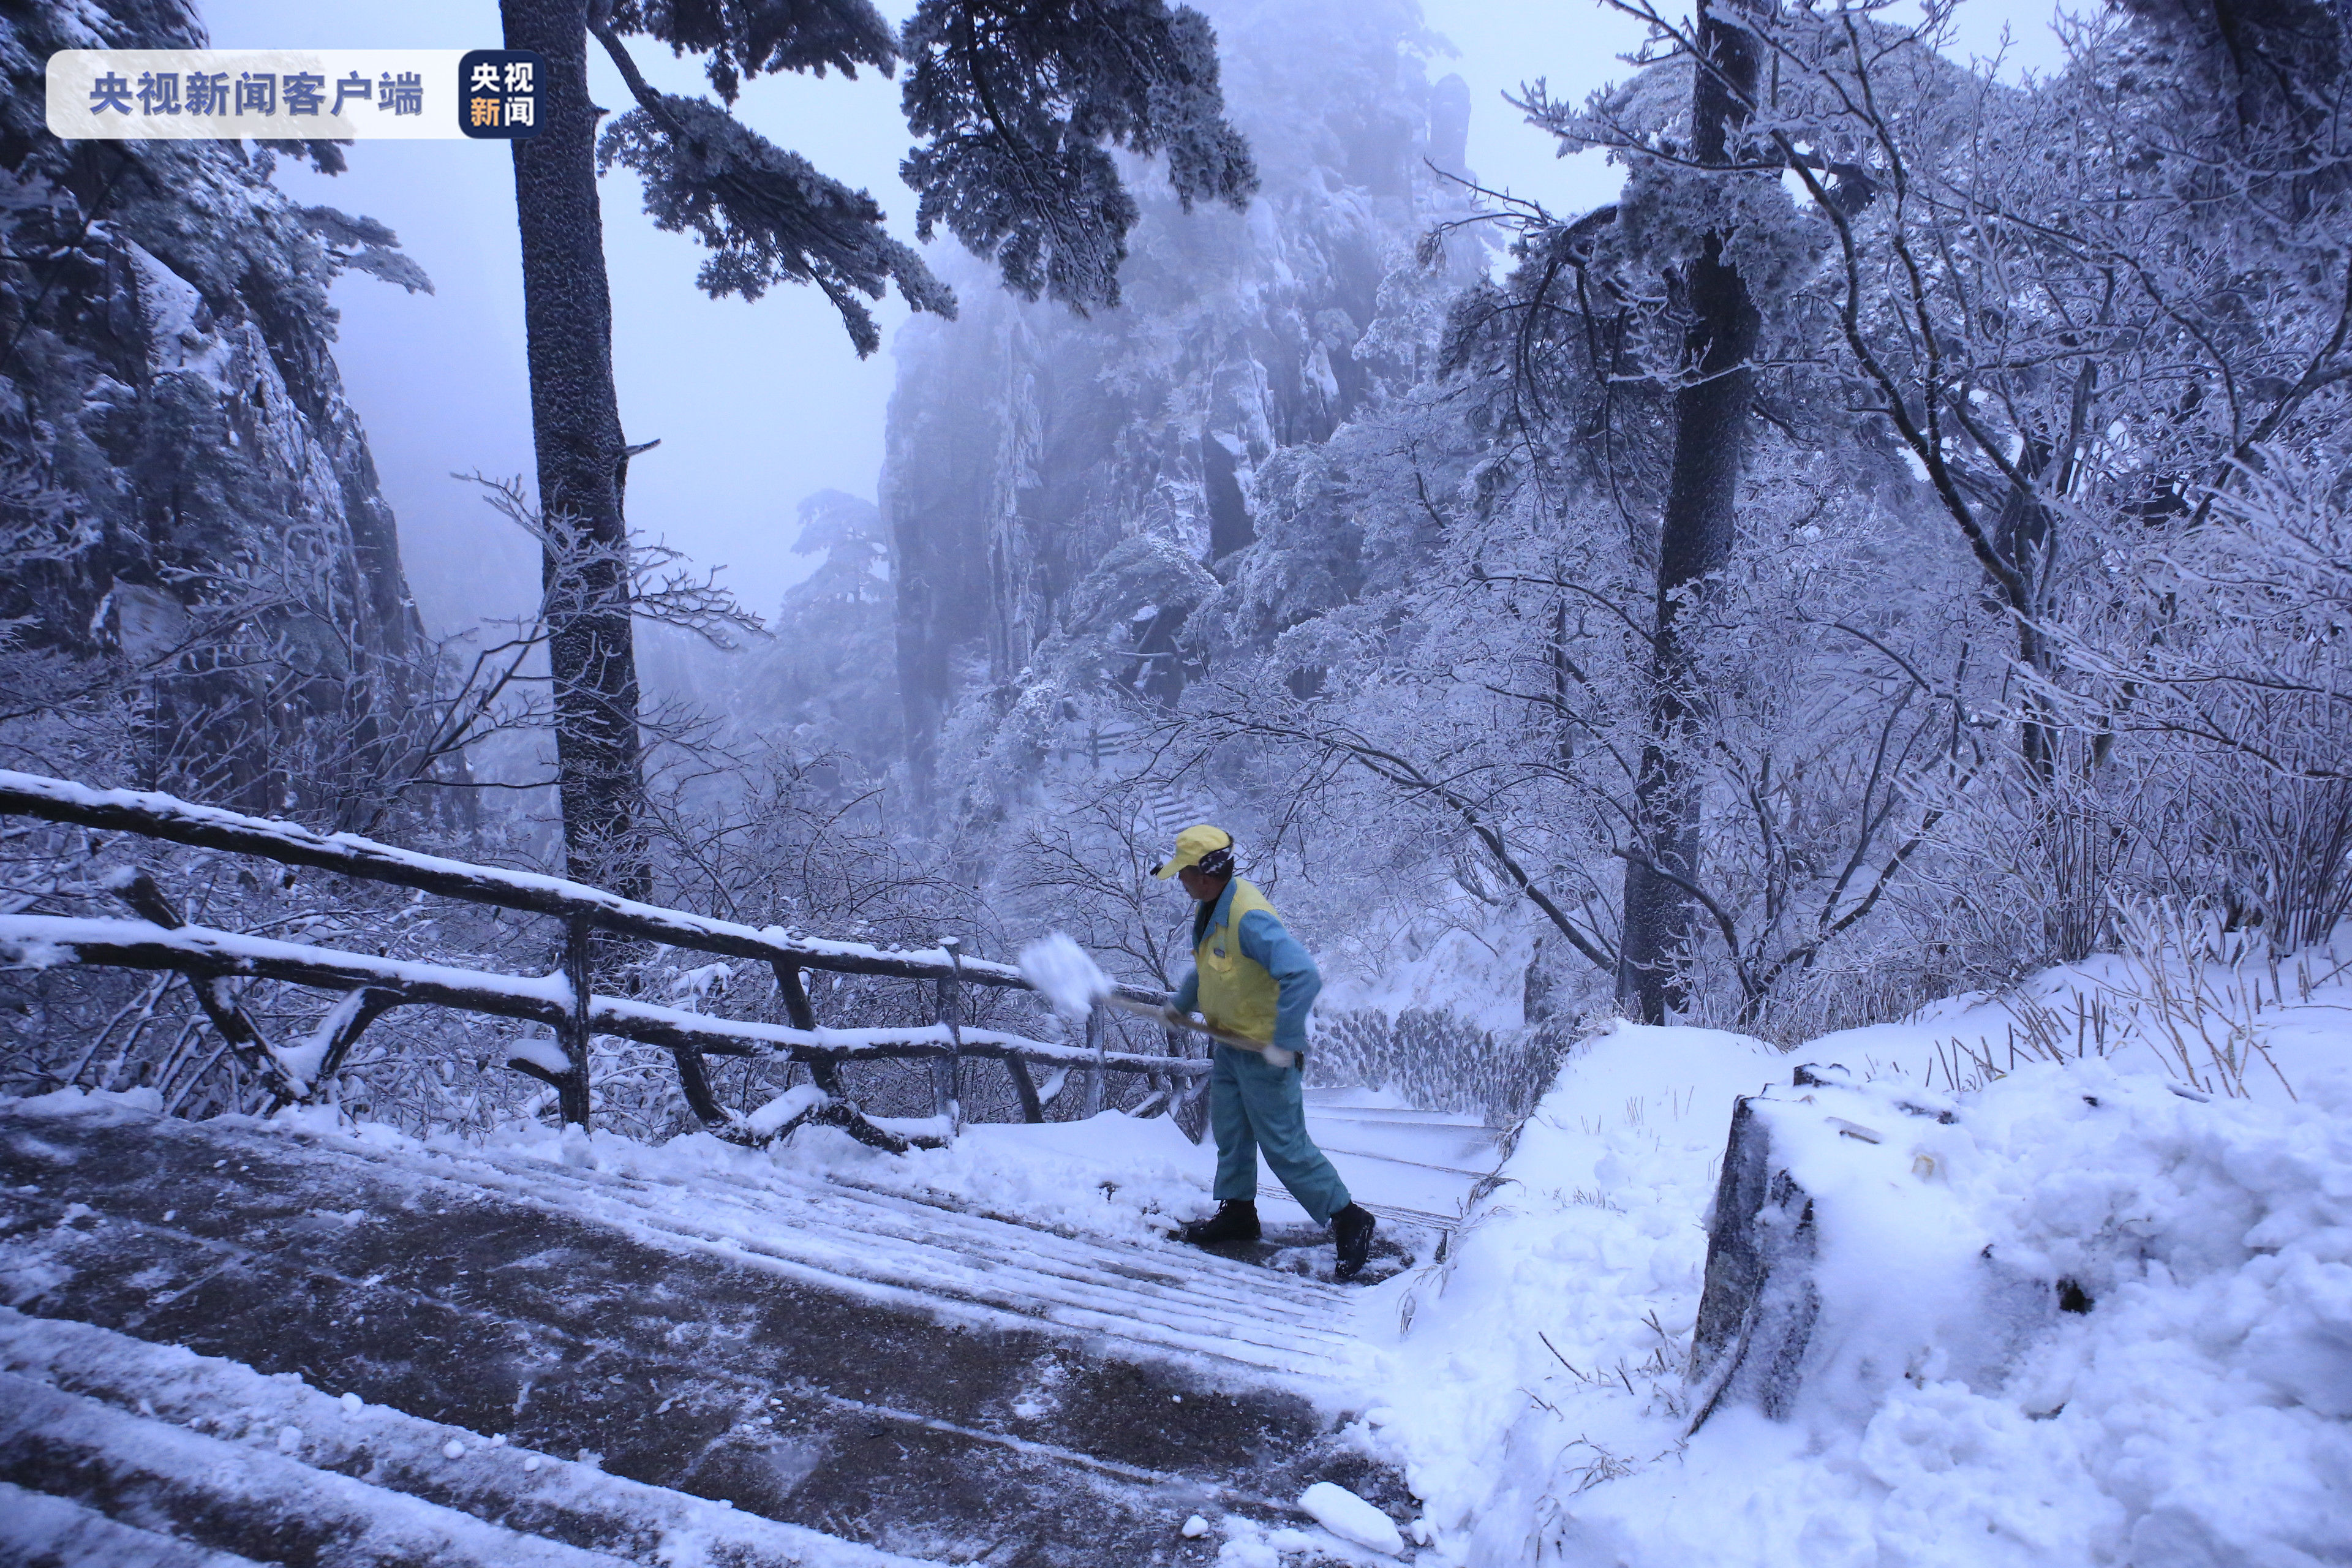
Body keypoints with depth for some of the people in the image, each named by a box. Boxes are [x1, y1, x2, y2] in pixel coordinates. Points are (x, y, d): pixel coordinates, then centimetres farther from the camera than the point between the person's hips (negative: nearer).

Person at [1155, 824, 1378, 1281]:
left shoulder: (1249, 918, -32)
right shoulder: (1209, 909, 1)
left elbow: (1303, 976, -39)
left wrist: (1286, 1042, -34)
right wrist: (1180, 1004, 22)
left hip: (1265, 1050, -9)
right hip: (1230, 1042, 10)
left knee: (1284, 1145, -3)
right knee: (1230, 1132, 19)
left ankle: (1348, 1219, 10)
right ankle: (1237, 1213, 36)